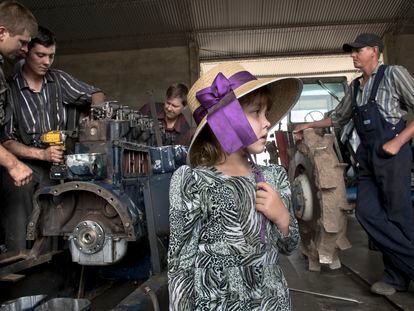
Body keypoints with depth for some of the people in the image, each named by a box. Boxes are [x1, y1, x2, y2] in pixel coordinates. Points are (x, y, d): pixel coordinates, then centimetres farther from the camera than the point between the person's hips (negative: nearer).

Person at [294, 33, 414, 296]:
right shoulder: (355, 87, 17)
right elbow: (339, 118, 28)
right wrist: (310, 125, 26)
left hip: (391, 153, -6)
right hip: (367, 156, 6)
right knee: (367, 212, 1)